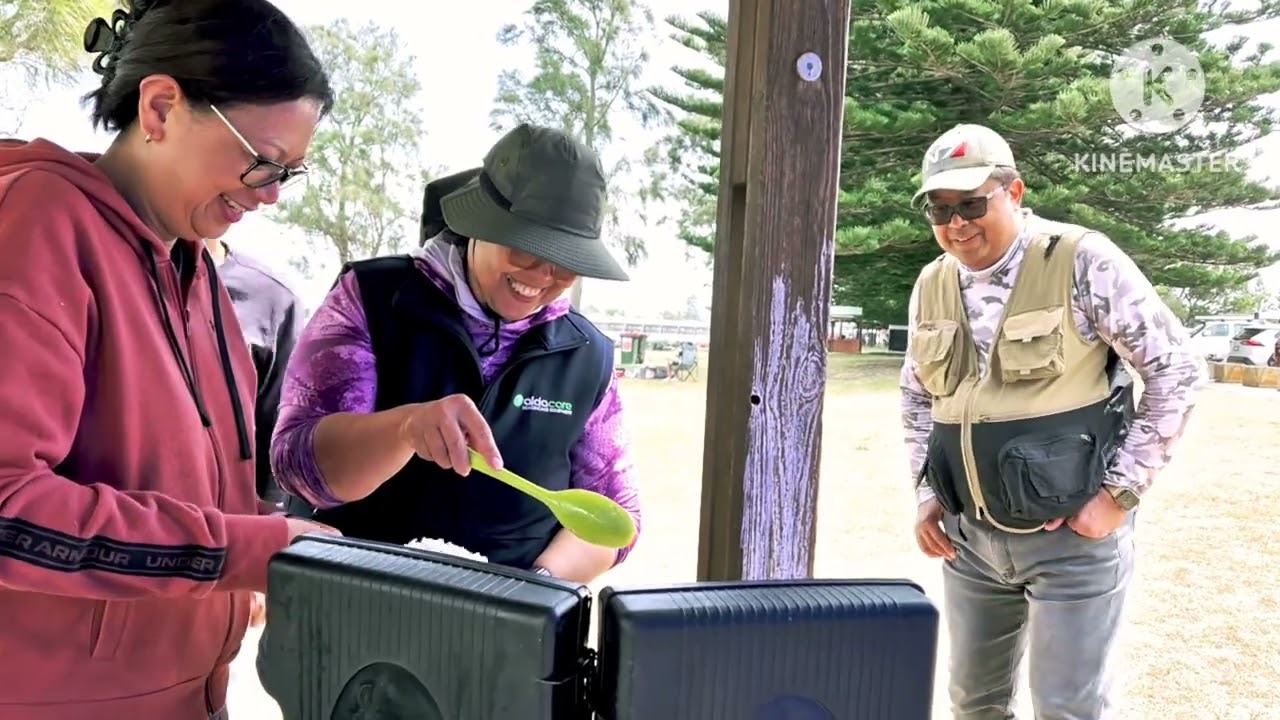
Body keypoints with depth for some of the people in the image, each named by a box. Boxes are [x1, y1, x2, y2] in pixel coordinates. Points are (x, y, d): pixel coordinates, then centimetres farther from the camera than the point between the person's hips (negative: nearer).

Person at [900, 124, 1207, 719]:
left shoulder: (1083, 262, -13)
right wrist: (926, 495, 7)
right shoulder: (931, 286, 4)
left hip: (1073, 534, -5)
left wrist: (1121, 493, -13)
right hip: (969, 535, 5)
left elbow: (1177, 372, -10)